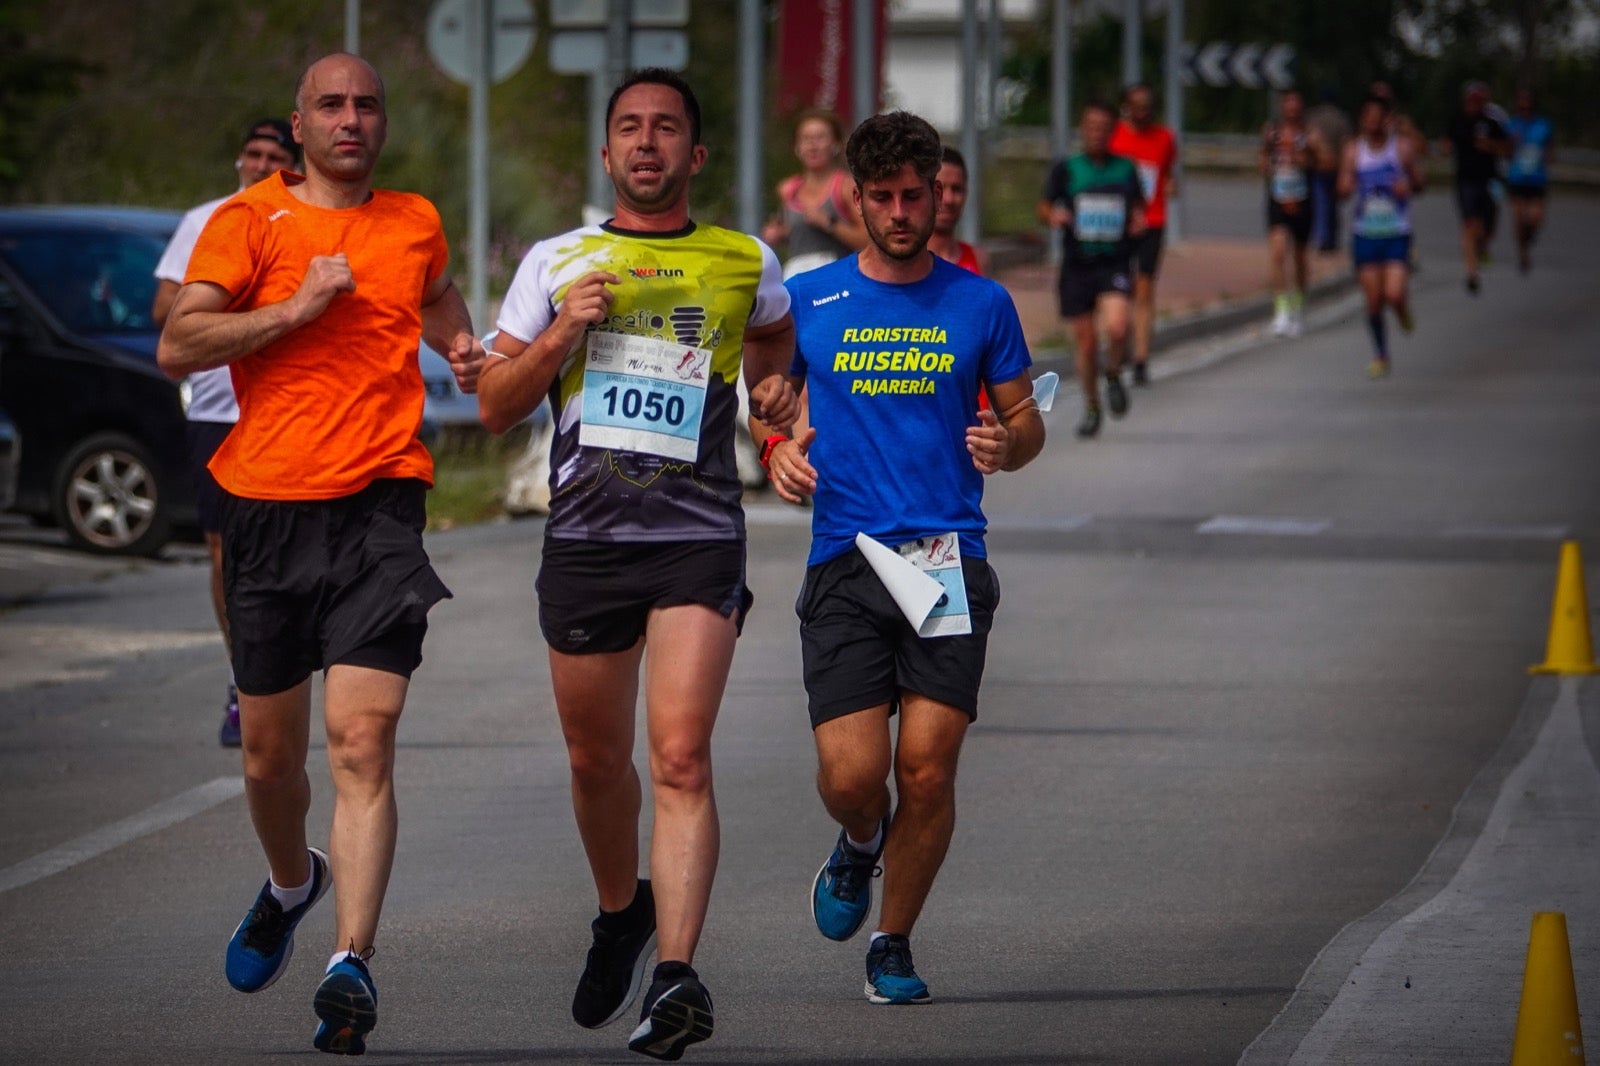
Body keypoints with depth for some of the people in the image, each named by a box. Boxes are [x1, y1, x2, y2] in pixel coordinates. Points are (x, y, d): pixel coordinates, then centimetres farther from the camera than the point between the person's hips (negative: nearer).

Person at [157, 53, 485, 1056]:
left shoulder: (416, 223, 13)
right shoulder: (250, 221, 2)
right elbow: (177, 345, -8)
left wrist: (464, 346, 17)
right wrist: (296, 309, -14)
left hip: (380, 508, 0)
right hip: (268, 509, 0)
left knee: (363, 742, -15)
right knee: (271, 746, 11)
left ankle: (352, 964, -22)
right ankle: (292, 883, 43)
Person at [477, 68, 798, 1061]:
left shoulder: (745, 263, 9)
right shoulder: (558, 262, 10)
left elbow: (774, 334, 31)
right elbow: (496, 407, 9)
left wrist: (775, 389, 10)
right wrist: (562, 331, -6)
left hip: (699, 541, -2)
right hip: (584, 538, 2)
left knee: (681, 759, -16)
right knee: (597, 760, 12)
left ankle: (675, 975, -24)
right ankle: (622, 913, 40)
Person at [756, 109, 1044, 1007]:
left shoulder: (981, 304, 8)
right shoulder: (807, 301, 7)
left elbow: (1025, 421, 14)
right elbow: (760, 402, 17)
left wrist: (1007, 444, -9)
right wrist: (777, 450, -5)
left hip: (949, 557, 0)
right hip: (844, 562, 0)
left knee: (927, 767, -8)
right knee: (853, 774, -9)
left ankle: (895, 943, 12)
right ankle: (860, 843, 28)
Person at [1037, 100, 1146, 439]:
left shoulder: (1125, 169, 5)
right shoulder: (1066, 170, 2)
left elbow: (1139, 205, 20)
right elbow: (1044, 207, 9)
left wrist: (1140, 221, -2)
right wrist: (1054, 215, -13)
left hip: (1114, 262, -1)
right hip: (1077, 264, 1)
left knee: (1116, 326, -23)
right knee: (1085, 341, 5)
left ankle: (1114, 373, 9)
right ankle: (1091, 407, 25)